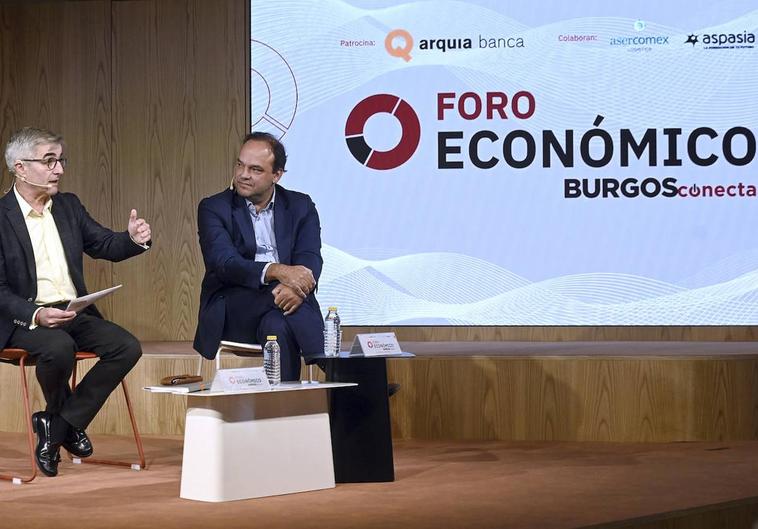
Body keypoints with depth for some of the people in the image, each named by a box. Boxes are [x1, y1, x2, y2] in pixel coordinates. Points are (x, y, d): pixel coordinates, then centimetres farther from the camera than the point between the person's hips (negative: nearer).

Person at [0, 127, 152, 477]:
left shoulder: (69, 206, 12)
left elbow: (106, 246, 16)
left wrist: (134, 238, -7)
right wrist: (37, 314, -26)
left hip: (74, 314, 6)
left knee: (127, 347, -17)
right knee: (59, 347, -36)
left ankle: (55, 426, -8)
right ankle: (66, 425, -4)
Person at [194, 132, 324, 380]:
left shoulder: (301, 206, 13)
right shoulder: (213, 208, 5)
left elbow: (310, 259, -2)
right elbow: (223, 263, -12)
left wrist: (296, 288, -27)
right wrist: (275, 271, -30)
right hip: (231, 309, -2)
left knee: (277, 325, -34)